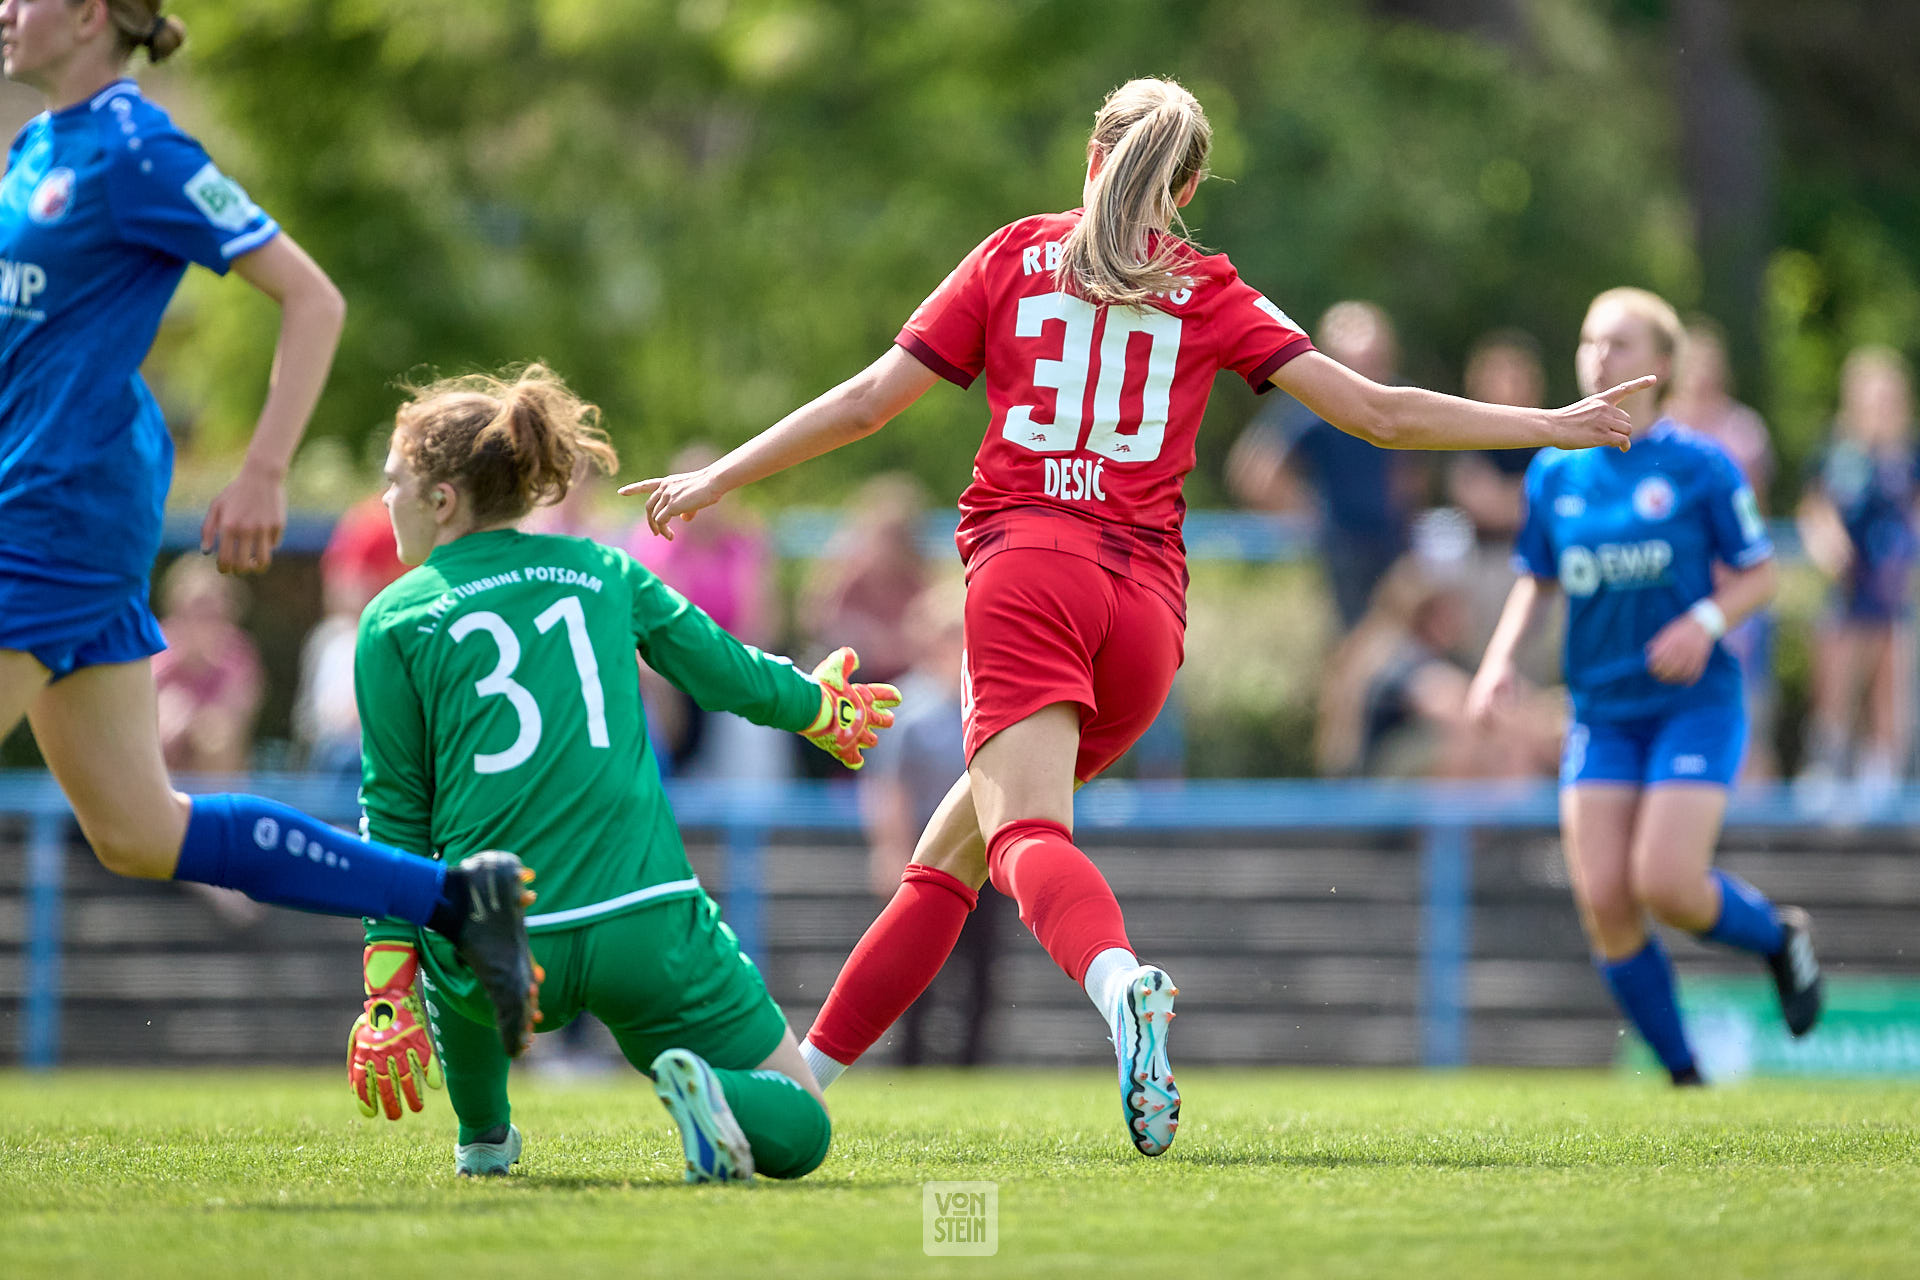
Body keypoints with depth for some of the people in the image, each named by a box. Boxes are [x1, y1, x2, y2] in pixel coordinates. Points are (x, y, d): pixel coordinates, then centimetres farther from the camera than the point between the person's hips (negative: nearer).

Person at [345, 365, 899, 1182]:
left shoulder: (395, 621, 4)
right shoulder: (602, 571, 12)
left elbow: (396, 819, 3)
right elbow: (729, 674, 19)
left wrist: (386, 994, 6)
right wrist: (821, 706, 41)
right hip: (646, 930, 0)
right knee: (798, 1132, 9)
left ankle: (483, 1135, 38)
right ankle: (703, 1086, -22)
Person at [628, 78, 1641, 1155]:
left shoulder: (1014, 259, 14)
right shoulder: (1212, 295, 15)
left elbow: (868, 401, 10)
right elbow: (1378, 412, 10)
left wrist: (717, 479, 19)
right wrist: (1552, 429, 18)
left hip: (1028, 562, -3)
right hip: (1149, 599, 3)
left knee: (1028, 835, -22)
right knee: (947, 860, 14)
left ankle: (1119, 982, -54)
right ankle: (805, 1074, 12)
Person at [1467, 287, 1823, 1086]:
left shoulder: (1700, 466, -5)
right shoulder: (1554, 472, 6)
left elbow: (1758, 575, 0)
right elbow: (1534, 581, 16)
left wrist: (1707, 619, -19)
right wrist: (1501, 657, 0)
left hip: (1694, 702, -4)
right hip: (1601, 711, 4)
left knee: (1666, 884, -19)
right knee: (1603, 902, -8)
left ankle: (1780, 937, 15)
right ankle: (1685, 1079, 6)